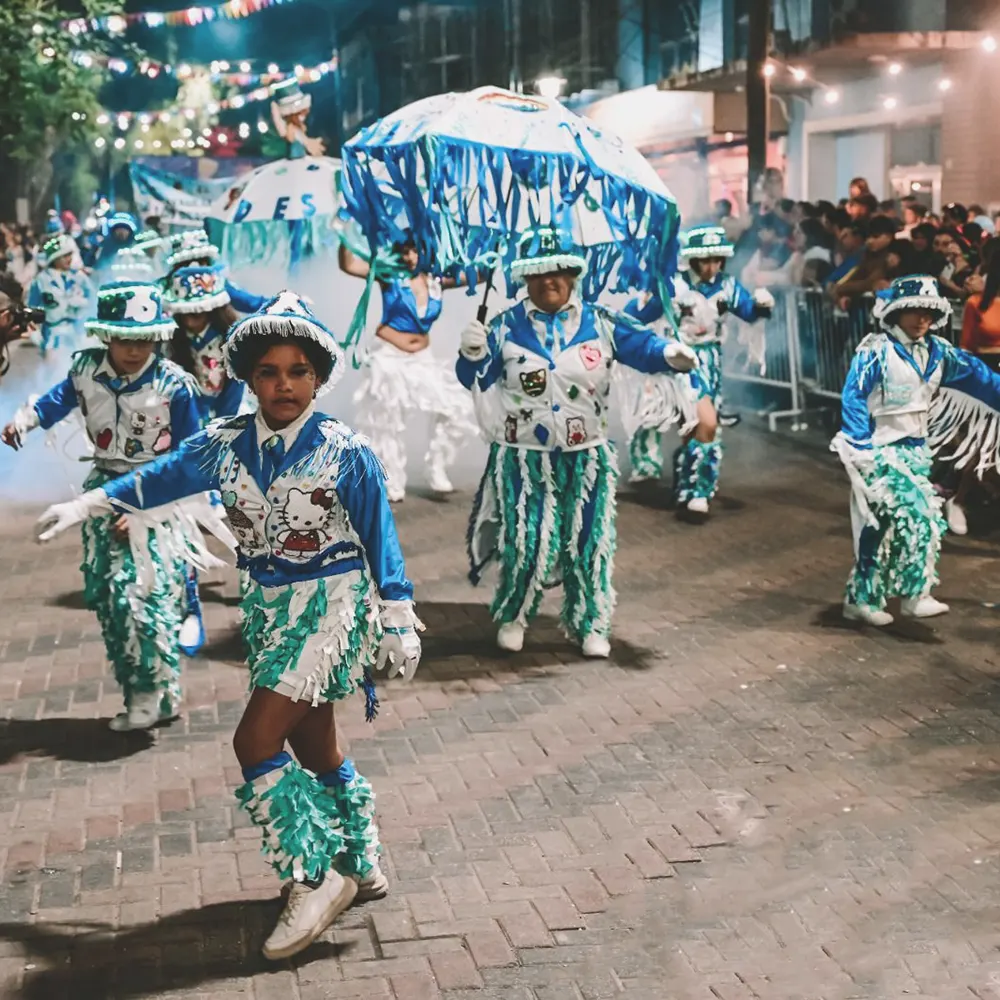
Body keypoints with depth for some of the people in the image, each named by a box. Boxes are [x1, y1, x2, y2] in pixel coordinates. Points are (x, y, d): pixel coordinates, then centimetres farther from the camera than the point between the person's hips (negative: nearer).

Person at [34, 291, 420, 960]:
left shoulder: (345, 452, -12)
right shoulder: (227, 445, 0)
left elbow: (381, 541, -6)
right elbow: (162, 477, 16)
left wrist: (399, 625, -5)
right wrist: (89, 504, 17)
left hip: (331, 602, -6)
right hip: (270, 604, 6)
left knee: (255, 741, -16)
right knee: (313, 748, 14)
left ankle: (316, 879, -6)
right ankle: (361, 868, 32)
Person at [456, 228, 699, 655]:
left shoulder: (599, 323, 0)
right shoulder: (508, 327, 0)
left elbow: (640, 344, -11)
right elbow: (475, 380, -2)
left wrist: (670, 353, -33)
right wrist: (472, 354, -25)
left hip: (586, 457, 1)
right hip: (523, 457, -1)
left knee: (587, 543, 5)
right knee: (527, 543, -6)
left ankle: (590, 625, 24)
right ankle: (512, 617, 20)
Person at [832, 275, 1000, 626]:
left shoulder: (937, 351, 5)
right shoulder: (877, 350, -14)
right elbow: (853, 397, -18)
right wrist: (861, 447, -25)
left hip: (916, 448, 7)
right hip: (882, 448, -7)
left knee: (884, 523, 8)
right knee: (915, 515, -17)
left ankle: (861, 599, 14)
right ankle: (915, 594, -10)